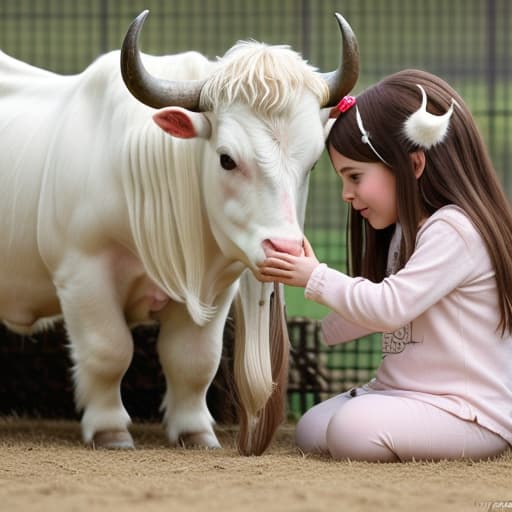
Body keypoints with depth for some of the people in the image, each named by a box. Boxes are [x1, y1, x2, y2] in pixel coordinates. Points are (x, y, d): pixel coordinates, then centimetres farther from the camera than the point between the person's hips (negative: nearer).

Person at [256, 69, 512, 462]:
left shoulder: (455, 231, -17)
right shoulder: (408, 231, 15)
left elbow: (389, 307, -23)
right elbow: (382, 310, 21)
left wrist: (316, 278, -12)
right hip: (405, 393, 10)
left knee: (353, 428, -30)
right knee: (311, 430, 1)